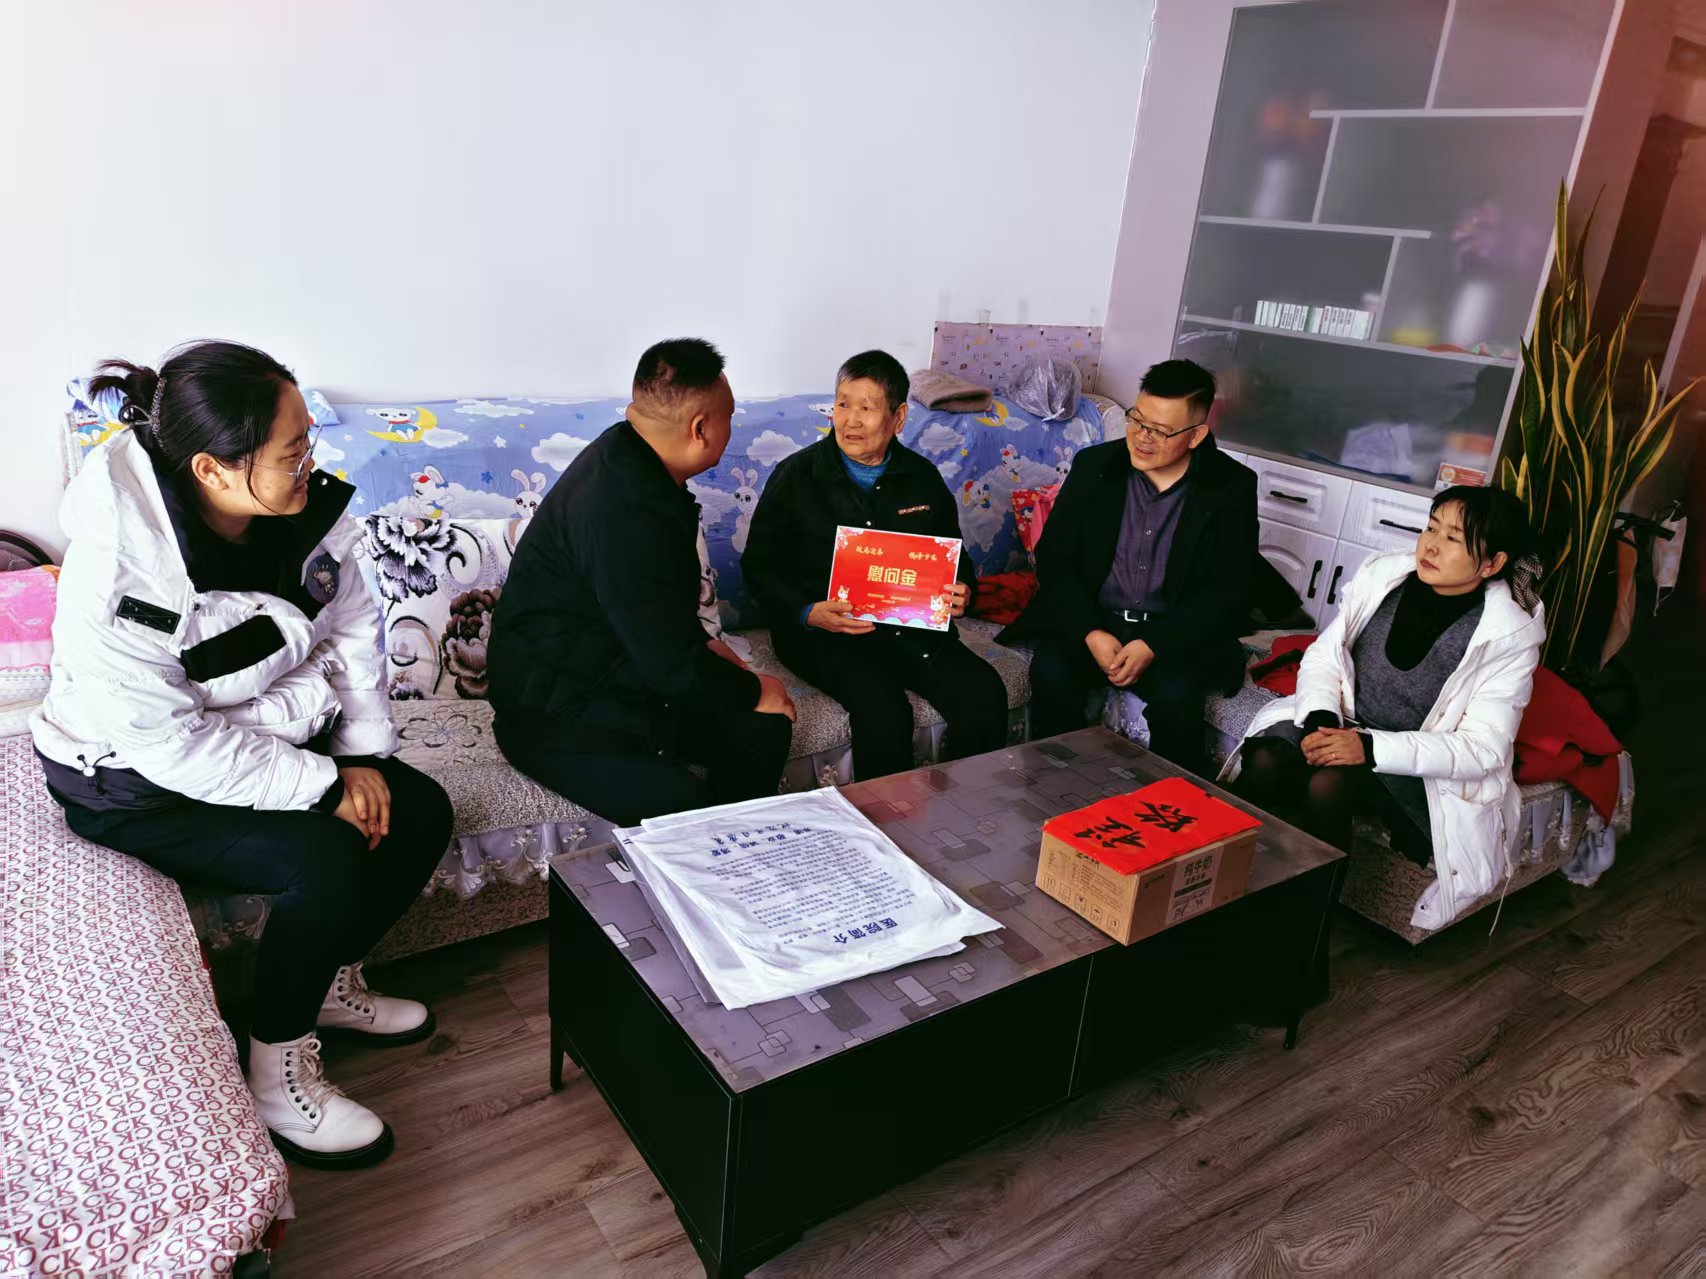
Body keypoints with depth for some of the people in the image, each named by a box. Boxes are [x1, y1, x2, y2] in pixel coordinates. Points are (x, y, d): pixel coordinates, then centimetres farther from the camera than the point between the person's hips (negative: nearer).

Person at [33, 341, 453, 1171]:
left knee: (420, 814, -6)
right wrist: (325, 785, -24)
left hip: (274, 733, 7)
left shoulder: (301, 509, -14)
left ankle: (332, 983, 18)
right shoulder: (118, 580, -32)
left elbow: (351, 627, -3)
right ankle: (278, 1077, -2)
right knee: (329, 860, -25)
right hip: (142, 785, -7)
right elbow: (174, 745, -28)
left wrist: (364, 754, -10)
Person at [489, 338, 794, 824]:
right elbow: (673, 665, -24)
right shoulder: (626, 510, -29)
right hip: (556, 717, -10)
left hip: (629, 674, 10)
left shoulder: (627, 458, 1)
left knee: (765, 730, -1)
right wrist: (754, 691, -9)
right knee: (680, 805, -29)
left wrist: (704, 644, 9)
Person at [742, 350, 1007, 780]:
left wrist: (960, 592, -2)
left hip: (911, 625, 4)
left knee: (985, 694, -18)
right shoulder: (796, 475, 2)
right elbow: (760, 564, 2)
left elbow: (953, 555, 22)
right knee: (883, 708, -30)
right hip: (821, 631, -3)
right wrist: (808, 612, -16)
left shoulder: (922, 478, 12)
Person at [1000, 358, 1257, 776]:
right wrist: (1090, 633, -15)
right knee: (1052, 674, -28)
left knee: (1176, 693, -31)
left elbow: (1228, 592, -5)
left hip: (1175, 633, -1)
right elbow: (1053, 559, 1)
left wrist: (1153, 645, -19)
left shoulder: (1232, 487, -2)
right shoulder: (1094, 465, 3)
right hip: (1088, 621, 1)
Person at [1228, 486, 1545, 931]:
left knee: (1327, 783, -34)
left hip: (1422, 770, -3)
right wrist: (1321, 719, -19)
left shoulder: (1510, 634, -12)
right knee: (1263, 759, -28)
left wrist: (1370, 748, -28)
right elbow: (1323, 655, 3)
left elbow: (1482, 748, -16)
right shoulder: (1383, 574, -2)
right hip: (1344, 724, 4)